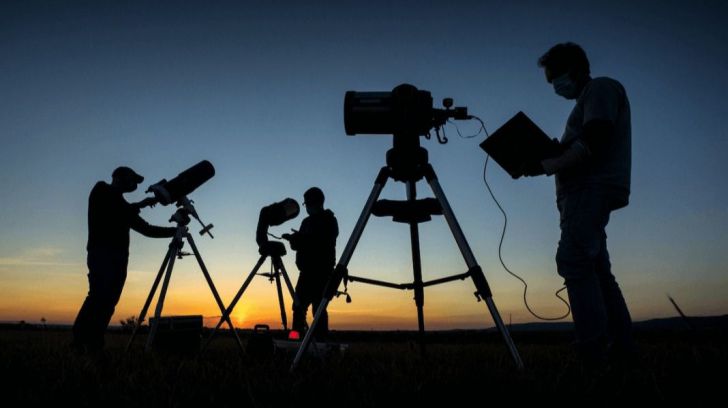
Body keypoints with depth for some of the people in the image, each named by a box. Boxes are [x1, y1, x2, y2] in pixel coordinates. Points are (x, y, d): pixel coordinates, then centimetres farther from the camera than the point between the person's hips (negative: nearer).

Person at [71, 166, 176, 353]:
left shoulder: (120, 203, 26)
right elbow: (117, 212, -10)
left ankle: (93, 343, -6)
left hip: (119, 256, 6)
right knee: (99, 296, -19)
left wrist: (174, 231, 11)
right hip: (101, 253, -6)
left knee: (109, 300, -4)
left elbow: (145, 228, 20)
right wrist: (140, 204, -6)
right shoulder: (101, 192, 10)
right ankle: (79, 339, -18)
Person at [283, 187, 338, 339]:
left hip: (322, 271, -7)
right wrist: (294, 239, -3)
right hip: (307, 270, 7)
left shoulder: (329, 221, 0)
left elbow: (324, 243, -14)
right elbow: (299, 245, 19)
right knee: (299, 305, 1)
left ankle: (321, 338, -9)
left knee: (318, 306, -11)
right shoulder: (307, 221, 20)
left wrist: (301, 238, -19)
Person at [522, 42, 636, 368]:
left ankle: (593, 353, -21)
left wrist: (546, 166, -13)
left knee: (574, 262, -19)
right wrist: (548, 157, 9)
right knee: (596, 270, 7)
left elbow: (593, 144, -15)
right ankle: (621, 347, 10)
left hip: (591, 189, -10)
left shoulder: (601, 88, 0)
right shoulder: (589, 99, 30)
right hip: (589, 193, 10)